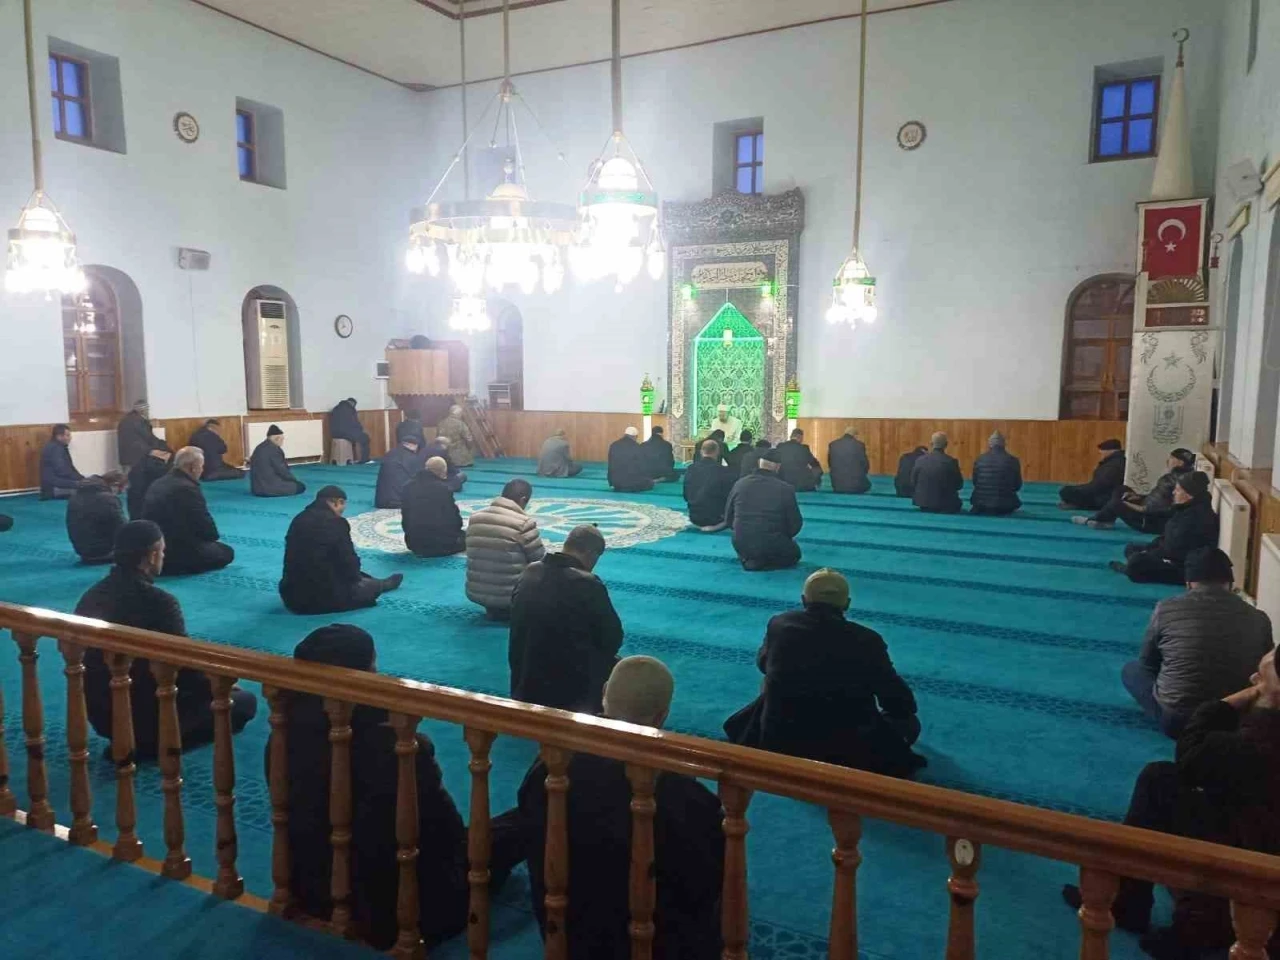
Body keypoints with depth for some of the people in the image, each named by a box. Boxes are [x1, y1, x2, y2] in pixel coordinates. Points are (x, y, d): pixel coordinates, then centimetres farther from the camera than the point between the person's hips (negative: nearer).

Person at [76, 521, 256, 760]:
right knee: (245, 701, 2)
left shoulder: (92, 594, 1)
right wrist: (217, 686, 6)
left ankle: (130, 739, 13)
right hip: (144, 716, -8)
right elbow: (184, 668, -16)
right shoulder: (159, 601, -23)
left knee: (204, 682, 26)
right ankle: (149, 743, -5)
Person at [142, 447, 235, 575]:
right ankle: (172, 566, -4)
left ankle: (159, 564, 11)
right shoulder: (188, 488, -18)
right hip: (176, 551, -9)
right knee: (226, 553, 9)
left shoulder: (157, 483, 10)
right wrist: (211, 536, 9)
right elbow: (208, 529, -15)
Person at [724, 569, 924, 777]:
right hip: (846, 754, -2)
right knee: (909, 722, 21)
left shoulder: (780, 624, -5)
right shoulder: (867, 641, -12)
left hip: (778, 747, 2)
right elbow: (903, 704, -4)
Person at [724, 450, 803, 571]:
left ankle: (748, 559, 8)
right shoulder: (786, 488, -12)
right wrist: (783, 537, 17)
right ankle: (762, 562, 1)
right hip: (771, 546, -5)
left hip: (741, 545, 5)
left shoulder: (740, 484, -4)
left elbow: (728, 519, 5)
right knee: (794, 553, 27)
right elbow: (796, 523, -4)